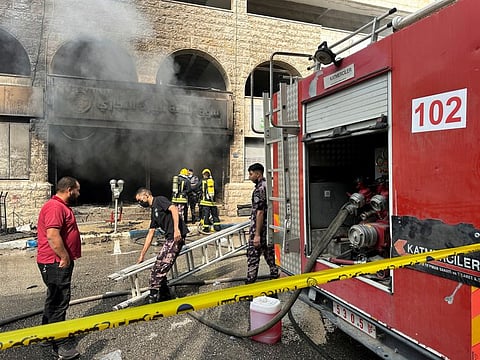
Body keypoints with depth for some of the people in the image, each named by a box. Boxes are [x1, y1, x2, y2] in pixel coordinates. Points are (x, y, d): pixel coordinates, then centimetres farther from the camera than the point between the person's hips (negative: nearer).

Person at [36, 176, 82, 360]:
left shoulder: (62, 206, 16)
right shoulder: (55, 207, -20)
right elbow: (52, 236, -28)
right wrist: (65, 258, -20)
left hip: (60, 262, 11)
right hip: (56, 263, -11)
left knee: (55, 299, 21)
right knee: (59, 301, -3)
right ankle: (61, 344, 7)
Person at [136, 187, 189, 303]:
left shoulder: (159, 200, 1)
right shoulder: (153, 211, 25)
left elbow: (174, 209, -17)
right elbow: (150, 234, 26)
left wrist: (176, 229, -28)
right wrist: (142, 255, 26)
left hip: (177, 237, -9)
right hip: (170, 238, 9)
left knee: (161, 268, -10)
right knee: (158, 268, 10)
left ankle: (153, 295, -2)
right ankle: (165, 295, 19)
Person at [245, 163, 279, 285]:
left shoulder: (259, 189, -19)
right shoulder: (268, 185, 9)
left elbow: (260, 212, -23)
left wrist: (257, 234, -21)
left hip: (259, 228, -9)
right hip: (270, 227, 9)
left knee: (253, 255, -1)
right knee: (269, 252, 18)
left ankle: (250, 281, 6)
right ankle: (274, 275, 27)